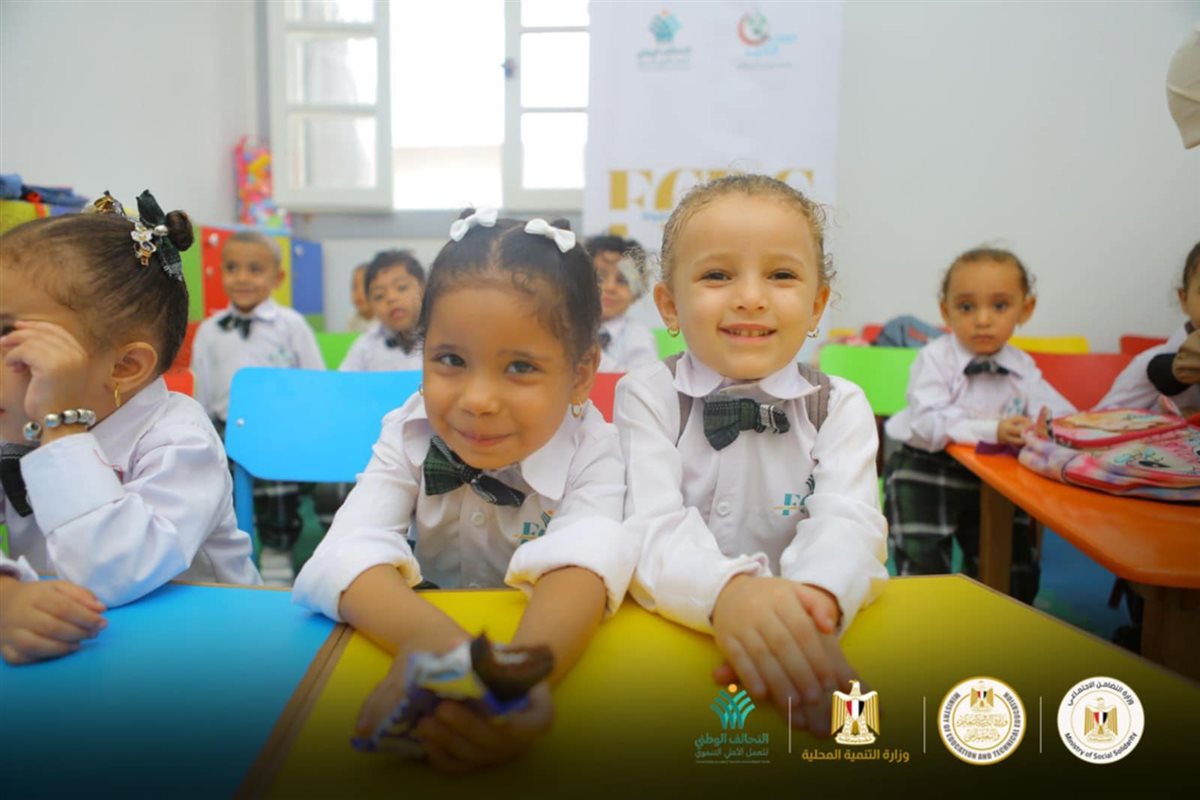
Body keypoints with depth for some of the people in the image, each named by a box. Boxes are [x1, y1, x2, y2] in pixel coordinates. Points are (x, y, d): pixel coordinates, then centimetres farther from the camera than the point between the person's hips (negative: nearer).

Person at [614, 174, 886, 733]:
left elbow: (846, 523, -12)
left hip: (798, 646, 2)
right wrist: (728, 592, -36)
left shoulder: (840, 407, 3)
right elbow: (652, 529, -15)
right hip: (670, 633, -1)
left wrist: (814, 600, -35)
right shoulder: (646, 398, -2)